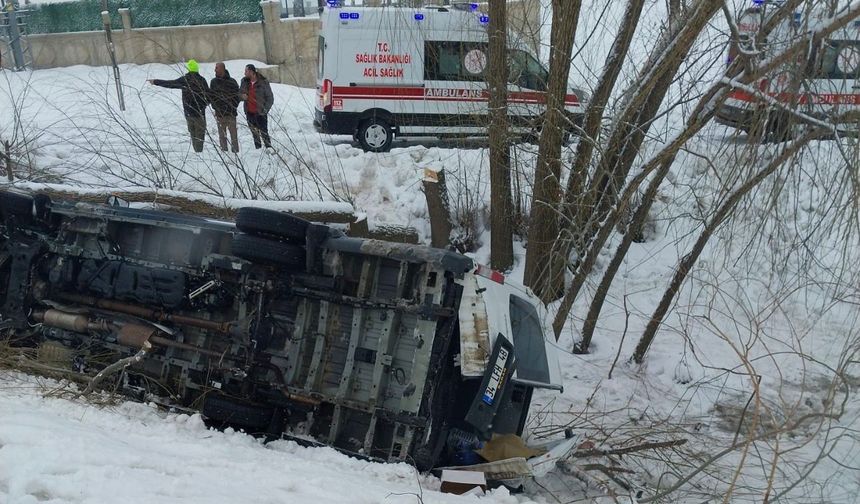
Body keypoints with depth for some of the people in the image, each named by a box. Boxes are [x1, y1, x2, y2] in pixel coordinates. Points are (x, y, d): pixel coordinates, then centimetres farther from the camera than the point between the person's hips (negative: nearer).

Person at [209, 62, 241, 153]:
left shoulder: (232, 82, -3)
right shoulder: (213, 82, 8)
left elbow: (237, 96, 0)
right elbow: (210, 96, 14)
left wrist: (233, 107, -9)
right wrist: (215, 106, -1)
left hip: (230, 113, -3)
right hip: (219, 114, 3)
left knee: (233, 134, -3)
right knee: (222, 135, 7)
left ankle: (235, 151, 2)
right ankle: (224, 151, 13)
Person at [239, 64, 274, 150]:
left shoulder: (263, 82, -10)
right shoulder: (244, 82, 4)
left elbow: (270, 98, -5)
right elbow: (239, 92, 18)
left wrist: (265, 110, -14)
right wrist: (242, 95, -7)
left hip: (260, 113, -5)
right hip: (249, 113, 5)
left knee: (264, 133, -5)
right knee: (254, 133, 13)